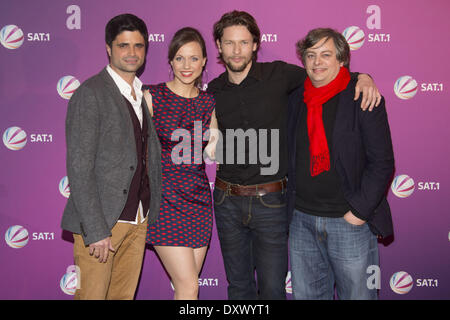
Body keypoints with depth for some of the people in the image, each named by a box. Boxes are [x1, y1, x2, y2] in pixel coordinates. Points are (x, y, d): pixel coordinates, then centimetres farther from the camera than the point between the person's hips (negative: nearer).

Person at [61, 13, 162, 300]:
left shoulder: (146, 95, 12)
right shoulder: (90, 94, -9)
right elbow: (79, 168, -14)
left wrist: (152, 215, 9)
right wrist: (96, 230, -17)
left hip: (140, 221, 6)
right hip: (101, 221, -6)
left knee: (125, 294, 14)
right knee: (93, 293, 3)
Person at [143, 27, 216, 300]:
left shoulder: (209, 102, 7)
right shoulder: (152, 96, -5)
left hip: (198, 198, 4)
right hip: (165, 198, -4)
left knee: (186, 285, 10)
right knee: (189, 286, -7)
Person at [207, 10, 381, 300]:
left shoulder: (279, 75, -4)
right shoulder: (213, 91, 4)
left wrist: (362, 76, -10)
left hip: (271, 200, -2)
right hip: (227, 201, 3)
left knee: (272, 288, 6)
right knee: (238, 286, 16)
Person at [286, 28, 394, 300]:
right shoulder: (296, 99, 8)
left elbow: (382, 162, -9)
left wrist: (359, 211, -14)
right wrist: (293, 205, 9)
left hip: (350, 222, -4)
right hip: (302, 221, 5)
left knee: (357, 294, 8)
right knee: (305, 294, 16)